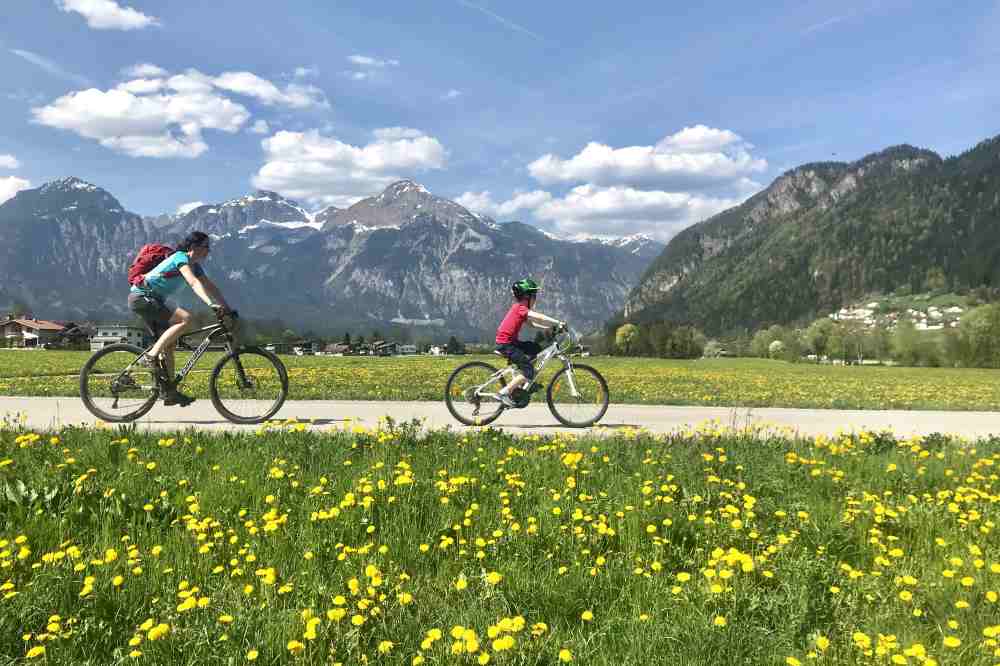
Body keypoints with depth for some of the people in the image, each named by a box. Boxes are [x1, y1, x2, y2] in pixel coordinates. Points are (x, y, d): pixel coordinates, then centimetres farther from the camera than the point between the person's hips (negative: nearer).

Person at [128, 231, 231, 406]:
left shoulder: (194, 265, 10)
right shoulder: (181, 258, -18)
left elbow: (210, 287, 11)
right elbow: (194, 283, -33)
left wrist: (226, 307, 2)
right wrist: (211, 304, -44)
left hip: (153, 300, 10)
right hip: (141, 297, -10)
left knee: (170, 344, 8)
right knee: (185, 318, -25)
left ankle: (170, 392, 13)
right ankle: (151, 356, -20)